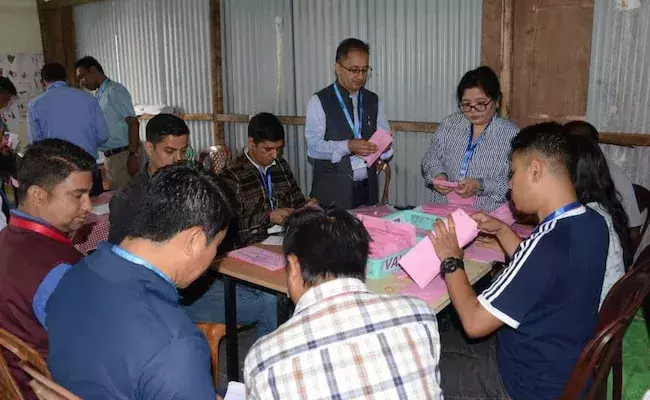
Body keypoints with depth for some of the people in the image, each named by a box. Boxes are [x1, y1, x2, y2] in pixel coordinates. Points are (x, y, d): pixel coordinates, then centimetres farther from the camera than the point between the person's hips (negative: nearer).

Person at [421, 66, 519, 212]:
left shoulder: (512, 134, -2)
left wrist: (480, 186, -20)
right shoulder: (449, 124, 9)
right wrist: (438, 175, -6)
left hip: (486, 214, -2)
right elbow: (431, 159, 15)